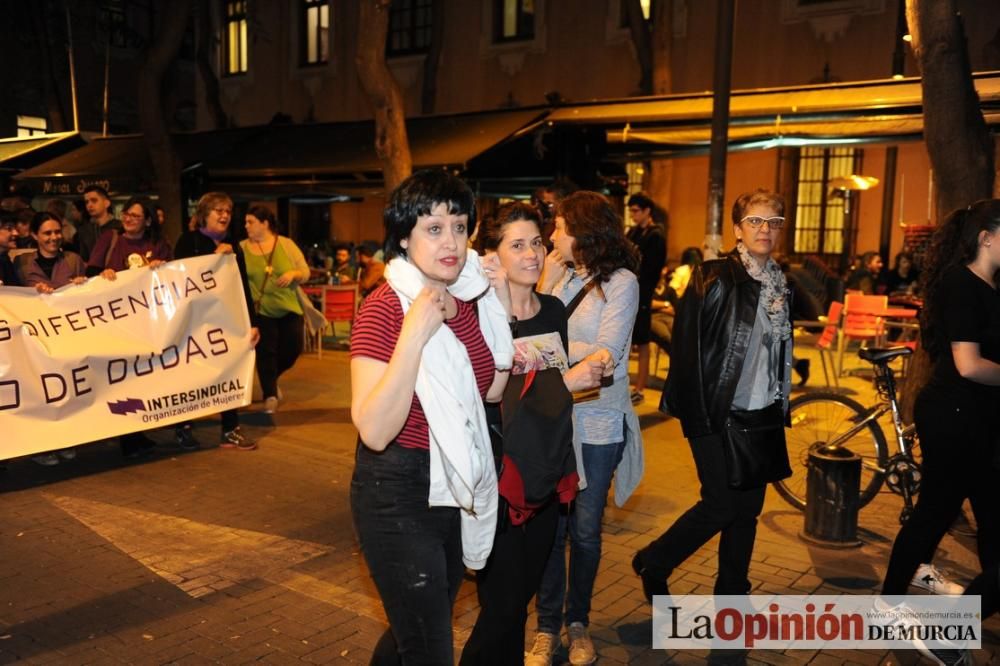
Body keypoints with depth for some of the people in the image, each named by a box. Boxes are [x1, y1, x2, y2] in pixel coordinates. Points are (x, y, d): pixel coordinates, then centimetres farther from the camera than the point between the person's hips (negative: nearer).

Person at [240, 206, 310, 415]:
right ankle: (270, 395, 14)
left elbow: (305, 272, 4)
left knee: (293, 349, 5)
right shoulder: (242, 248, 1)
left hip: (289, 308, 1)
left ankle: (272, 378, 34)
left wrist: (293, 274, -16)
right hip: (261, 310, -1)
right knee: (265, 352, -1)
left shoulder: (287, 244, 1)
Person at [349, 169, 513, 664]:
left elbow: (492, 390, 8)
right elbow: (375, 430, -26)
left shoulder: (467, 301, 2)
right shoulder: (384, 308, -19)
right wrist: (414, 336, -33)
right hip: (398, 495, -7)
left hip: (455, 490, 7)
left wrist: (501, 308, -1)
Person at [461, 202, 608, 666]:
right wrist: (565, 381, -22)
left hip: (545, 474, 6)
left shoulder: (554, 310, 5)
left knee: (524, 592, 19)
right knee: (503, 606, 0)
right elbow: (488, 402, -24)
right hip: (496, 478, -6)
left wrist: (589, 367, 0)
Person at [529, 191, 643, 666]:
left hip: (597, 425, -3)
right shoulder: (565, 277, 8)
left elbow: (606, 354, -15)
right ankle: (547, 626, 23)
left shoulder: (620, 282, -7)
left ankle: (577, 622, 30)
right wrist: (547, 283, -5)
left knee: (585, 532, 10)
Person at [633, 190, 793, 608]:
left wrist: (781, 408, 16)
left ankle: (731, 593, 27)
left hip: (763, 415, 6)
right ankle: (653, 565, 18)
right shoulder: (715, 277, -11)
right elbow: (688, 345, -13)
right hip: (718, 414, -6)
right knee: (720, 506, -5)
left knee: (748, 509, 11)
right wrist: (696, 412, -15)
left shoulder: (780, 283, 10)